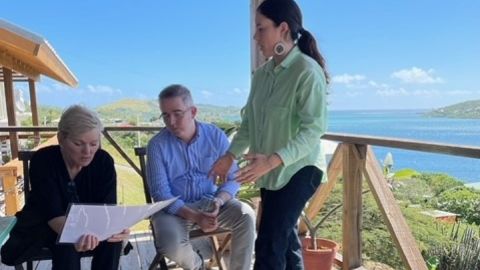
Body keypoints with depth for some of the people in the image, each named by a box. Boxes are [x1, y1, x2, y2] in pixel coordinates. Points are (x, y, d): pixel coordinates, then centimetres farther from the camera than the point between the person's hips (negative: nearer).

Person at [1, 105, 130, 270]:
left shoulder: (104, 161, -19)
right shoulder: (42, 160, -26)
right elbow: (53, 214, -34)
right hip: (43, 227, -2)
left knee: (112, 238, -28)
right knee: (67, 246, -34)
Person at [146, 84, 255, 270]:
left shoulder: (216, 136, -6)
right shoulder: (157, 145, -11)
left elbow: (233, 178, -3)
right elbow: (160, 193, -15)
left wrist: (218, 201, -25)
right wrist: (195, 217, -27)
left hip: (210, 203, 2)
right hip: (174, 208, -1)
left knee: (246, 216, -25)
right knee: (170, 244, -30)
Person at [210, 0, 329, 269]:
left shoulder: (308, 71, -17)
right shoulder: (262, 74, 6)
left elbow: (314, 128, -22)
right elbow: (250, 121, 14)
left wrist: (273, 160, -31)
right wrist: (231, 155, 6)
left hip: (299, 169, -7)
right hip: (272, 171, 8)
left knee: (269, 245, -8)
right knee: (285, 239, 17)